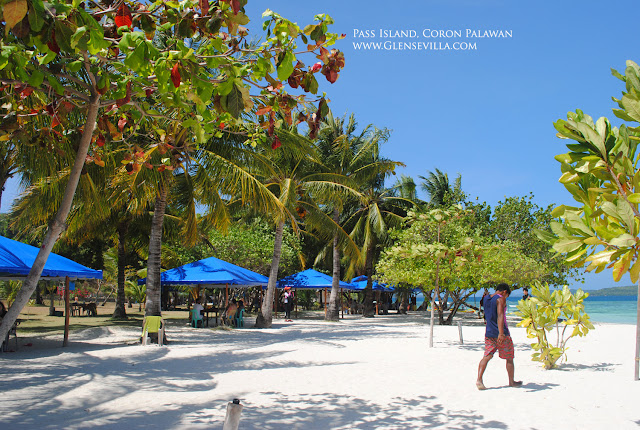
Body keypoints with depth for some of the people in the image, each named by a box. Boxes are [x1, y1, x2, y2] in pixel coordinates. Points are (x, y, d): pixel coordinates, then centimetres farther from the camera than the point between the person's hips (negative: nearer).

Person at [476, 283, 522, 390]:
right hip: (501, 334, -6)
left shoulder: (486, 300, 13)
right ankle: (511, 381, 23)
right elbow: (500, 315, -24)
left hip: (489, 333, 6)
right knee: (509, 358, 11)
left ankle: (479, 379, -16)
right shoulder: (500, 299, -11)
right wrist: (501, 333, -31)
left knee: (487, 356, 1)